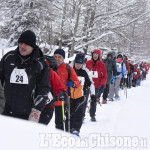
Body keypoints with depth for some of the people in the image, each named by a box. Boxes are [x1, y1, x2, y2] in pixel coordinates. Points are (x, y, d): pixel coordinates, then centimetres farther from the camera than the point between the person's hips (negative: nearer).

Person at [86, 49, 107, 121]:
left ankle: (92, 116, 16)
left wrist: (103, 85, -8)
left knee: (94, 101, 7)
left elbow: (104, 76, 3)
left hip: (97, 86, 0)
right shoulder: (88, 63, 3)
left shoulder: (102, 64, 2)